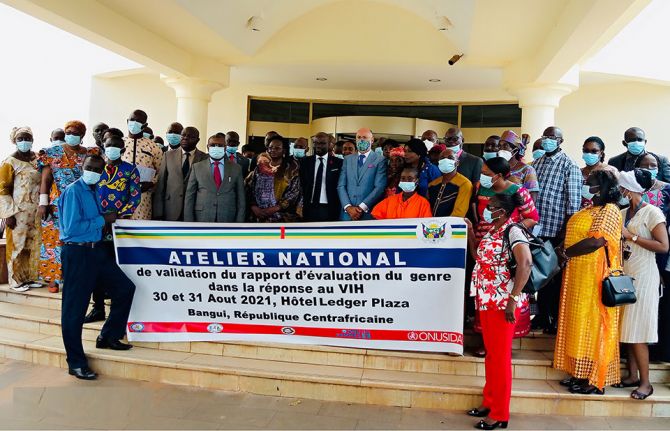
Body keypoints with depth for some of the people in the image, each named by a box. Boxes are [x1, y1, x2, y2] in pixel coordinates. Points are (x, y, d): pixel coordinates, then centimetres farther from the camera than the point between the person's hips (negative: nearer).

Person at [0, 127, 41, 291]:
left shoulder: (38, 159, 7)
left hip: (36, 211, 5)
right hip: (18, 212, -5)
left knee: (34, 245, 10)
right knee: (17, 245, 2)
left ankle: (30, 277, 21)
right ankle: (15, 280, 13)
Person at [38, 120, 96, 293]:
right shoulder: (52, 154, 6)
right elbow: (45, 180, 2)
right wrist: (43, 203, -6)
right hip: (58, 206, 0)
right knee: (55, 239, 2)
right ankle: (54, 277, 11)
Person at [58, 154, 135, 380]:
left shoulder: (94, 191, 11)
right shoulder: (73, 191, -13)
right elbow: (71, 228, -20)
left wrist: (107, 218, 3)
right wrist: (102, 220, -14)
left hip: (97, 250, 8)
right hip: (77, 253, -8)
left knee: (125, 287, 11)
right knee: (74, 308, 1)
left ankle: (108, 337, 26)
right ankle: (76, 363, 13)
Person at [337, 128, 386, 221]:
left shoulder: (380, 160, 1)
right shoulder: (347, 159, 12)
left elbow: (380, 187, -8)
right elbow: (341, 186, 5)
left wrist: (362, 207, -14)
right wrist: (348, 207, -9)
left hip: (368, 214, -3)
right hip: (347, 213, 3)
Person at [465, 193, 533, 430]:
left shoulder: (512, 231, -14)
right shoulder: (491, 231, 11)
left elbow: (525, 265, -26)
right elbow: (478, 257, 22)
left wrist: (512, 300, -28)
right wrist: (470, 231, 15)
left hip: (503, 303, -8)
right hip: (486, 301, 8)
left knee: (500, 356, 1)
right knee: (490, 353, 17)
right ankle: (489, 402, 30)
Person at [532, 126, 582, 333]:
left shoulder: (569, 166, -5)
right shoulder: (536, 164, 13)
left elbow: (573, 203, -9)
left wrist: (565, 231, -13)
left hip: (557, 232, -5)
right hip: (537, 230, 5)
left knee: (556, 275, 5)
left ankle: (556, 318, 18)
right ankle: (542, 314, 27)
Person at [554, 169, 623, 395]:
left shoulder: (609, 211, -11)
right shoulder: (589, 209, 17)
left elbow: (596, 241, -22)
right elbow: (575, 236, 20)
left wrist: (566, 253, -13)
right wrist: (564, 251, 2)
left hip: (594, 278, -9)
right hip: (578, 276, 9)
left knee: (592, 325, -2)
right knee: (579, 323, 11)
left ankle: (595, 381, 7)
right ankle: (580, 374, 20)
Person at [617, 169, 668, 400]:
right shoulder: (622, 213, 11)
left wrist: (632, 236, -15)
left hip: (643, 277, -6)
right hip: (625, 275, 6)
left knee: (637, 330, -4)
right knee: (627, 327, 8)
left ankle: (645, 382, 6)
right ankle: (632, 375, 17)